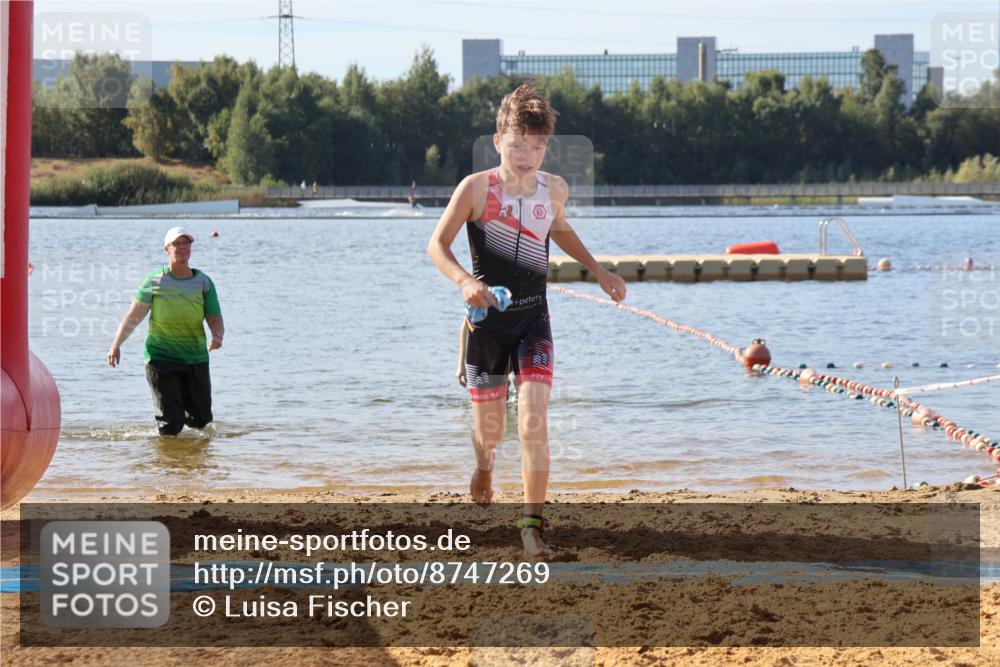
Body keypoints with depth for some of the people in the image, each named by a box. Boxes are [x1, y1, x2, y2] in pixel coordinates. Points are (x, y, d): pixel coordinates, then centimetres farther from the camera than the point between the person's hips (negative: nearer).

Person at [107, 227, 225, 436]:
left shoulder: (204, 283, 5)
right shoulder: (155, 282, 0)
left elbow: (215, 320, 2)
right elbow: (133, 317, 1)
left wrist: (217, 337, -20)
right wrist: (116, 345, -11)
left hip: (196, 360, 3)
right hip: (161, 358, -3)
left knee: (201, 420, 7)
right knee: (171, 426, -9)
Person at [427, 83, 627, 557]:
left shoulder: (554, 190, -2)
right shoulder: (476, 188, -13)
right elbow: (437, 245, -8)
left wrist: (599, 272, 17)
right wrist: (464, 281, -26)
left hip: (533, 321, 2)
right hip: (486, 319, -1)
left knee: (534, 423, -15)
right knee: (490, 429, 8)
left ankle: (533, 522, -10)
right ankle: (483, 463, 44)